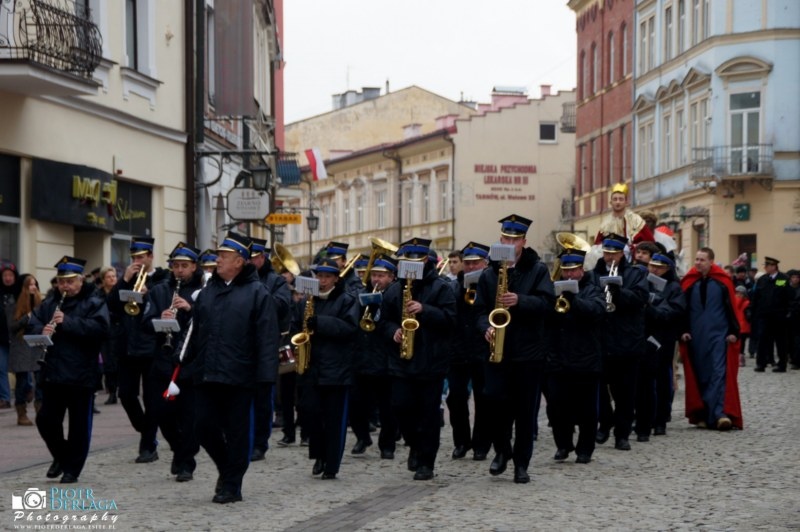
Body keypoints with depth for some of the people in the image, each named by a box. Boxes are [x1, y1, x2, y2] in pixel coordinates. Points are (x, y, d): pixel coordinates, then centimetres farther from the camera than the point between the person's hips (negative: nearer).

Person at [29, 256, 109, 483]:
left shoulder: (94, 303, -3)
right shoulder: (49, 303, 13)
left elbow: (100, 328, -19)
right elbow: (32, 325, 8)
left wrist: (68, 322, -24)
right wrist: (42, 331, -15)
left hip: (82, 375, -4)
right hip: (52, 373, 4)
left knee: (79, 425, 2)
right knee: (46, 419, 5)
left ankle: (72, 469, 13)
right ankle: (61, 455, 29)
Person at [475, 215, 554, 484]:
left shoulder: (538, 269, 1)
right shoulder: (489, 273, 9)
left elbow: (547, 302, -10)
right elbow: (480, 308, 9)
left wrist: (520, 301, -24)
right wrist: (486, 327, -11)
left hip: (529, 350, -2)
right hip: (498, 349, 2)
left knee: (526, 409, 1)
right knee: (495, 401, -6)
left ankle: (521, 463, 11)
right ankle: (502, 450, 18)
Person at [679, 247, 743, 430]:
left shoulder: (722, 281, -2)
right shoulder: (689, 282, 5)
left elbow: (731, 307, -1)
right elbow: (683, 308, 8)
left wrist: (733, 331, -4)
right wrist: (683, 331, 0)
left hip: (719, 335, -3)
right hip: (696, 337, 3)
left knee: (720, 373, -11)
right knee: (700, 376, 6)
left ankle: (721, 414, -17)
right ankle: (702, 415, 13)